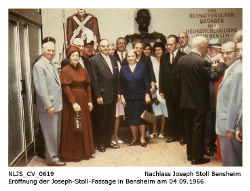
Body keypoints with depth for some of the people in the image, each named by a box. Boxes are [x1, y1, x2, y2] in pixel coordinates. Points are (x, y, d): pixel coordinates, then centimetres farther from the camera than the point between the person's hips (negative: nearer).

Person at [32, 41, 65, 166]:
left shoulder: (51, 65, 16)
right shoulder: (39, 66, -12)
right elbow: (41, 88, -18)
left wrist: (58, 103, 15)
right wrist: (48, 105, -20)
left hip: (57, 105, 9)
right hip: (48, 106, -9)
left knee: (57, 132, 17)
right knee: (50, 133, 0)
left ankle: (56, 153, 30)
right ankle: (52, 158, 10)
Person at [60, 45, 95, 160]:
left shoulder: (83, 70, 10)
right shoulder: (65, 71, -7)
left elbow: (88, 86, 11)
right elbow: (66, 88, -14)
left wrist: (89, 101, 4)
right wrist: (74, 103, -21)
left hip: (83, 101, 6)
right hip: (70, 102, -6)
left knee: (85, 126, 11)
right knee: (72, 128, 1)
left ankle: (85, 151, 23)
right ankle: (73, 154, 12)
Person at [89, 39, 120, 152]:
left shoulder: (113, 59, 11)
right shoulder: (94, 60, -7)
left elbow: (117, 77, 14)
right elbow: (94, 80, -10)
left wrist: (118, 92, 9)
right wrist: (98, 96, -14)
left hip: (113, 96, 6)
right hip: (102, 96, -6)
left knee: (111, 120, 13)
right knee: (101, 121, 5)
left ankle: (108, 141, 27)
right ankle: (100, 143, 19)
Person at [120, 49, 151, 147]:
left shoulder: (142, 67, 1)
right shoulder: (123, 69, 4)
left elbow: (146, 82, 1)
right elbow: (121, 84, 5)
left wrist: (147, 94, -4)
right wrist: (122, 96, 0)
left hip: (140, 97, -1)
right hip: (128, 98, 1)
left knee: (141, 117, 3)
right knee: (131, 118, 6)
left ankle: (142, 138, 14)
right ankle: (134, 138, 19)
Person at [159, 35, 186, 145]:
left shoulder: (183, 57, -7)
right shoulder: (164, 57, 10)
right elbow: (161, 75, 10)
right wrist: (161, 90, 6)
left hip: (179, 91, -5)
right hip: (168, 91, 5)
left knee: (180, 114, 5)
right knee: (171, 114, 13)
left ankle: (182, 136, 18)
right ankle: (173, 134, 25)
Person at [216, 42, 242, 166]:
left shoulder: (238, 72, -19)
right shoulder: (230, 70, 14)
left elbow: (235, 102, -20)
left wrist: (230, 127, -18)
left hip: (230, 124, -10)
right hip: (226, 123, 10)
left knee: (230, 161, 0)